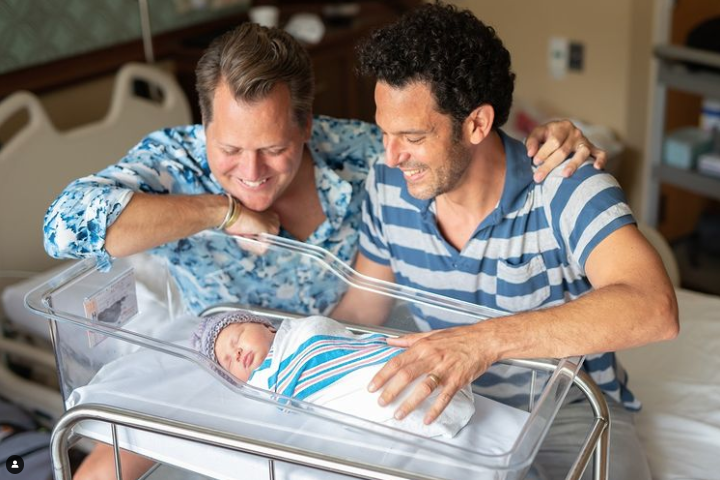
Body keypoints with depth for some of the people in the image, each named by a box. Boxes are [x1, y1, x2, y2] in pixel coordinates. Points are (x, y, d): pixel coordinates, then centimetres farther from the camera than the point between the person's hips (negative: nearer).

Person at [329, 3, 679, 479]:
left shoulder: (565, 189, -22)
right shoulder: (389, 185, -6)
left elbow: (654, 308, -38)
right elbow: (362, 303, 8)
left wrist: (486, 340, -47)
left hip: (572, 411, -3)